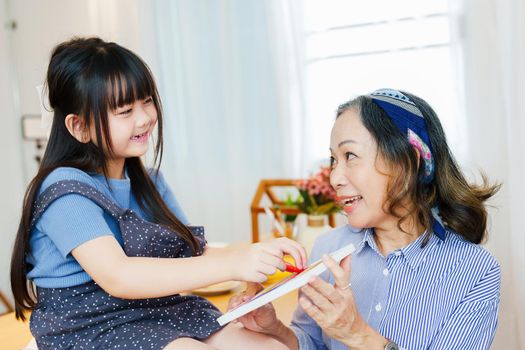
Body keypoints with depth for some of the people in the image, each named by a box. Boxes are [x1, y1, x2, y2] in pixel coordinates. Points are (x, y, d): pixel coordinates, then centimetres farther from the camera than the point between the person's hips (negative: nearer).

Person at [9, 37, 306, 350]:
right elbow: (117, 277, -26)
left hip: (160, 317, 7)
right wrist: (229, 265, -31)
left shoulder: (149, 182, 11)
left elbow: (193, 254, 6)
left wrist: (257, 254, -14)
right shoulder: (66, 190, -13)